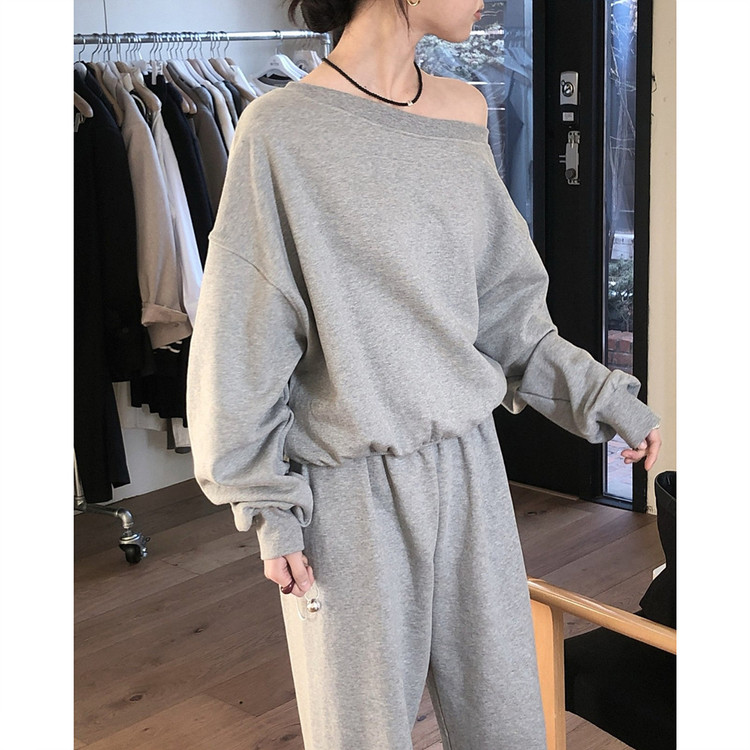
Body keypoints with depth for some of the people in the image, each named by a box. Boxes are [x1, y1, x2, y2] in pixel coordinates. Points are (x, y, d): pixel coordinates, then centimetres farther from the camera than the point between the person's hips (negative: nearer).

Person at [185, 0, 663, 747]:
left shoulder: (462, 114, 4)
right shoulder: (282, 131, -12)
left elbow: (502, 302, 10)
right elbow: (242, 343, -8)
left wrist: (600, 396, 3)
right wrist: (269, 505, -6)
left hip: (468, 467, 5)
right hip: (351, 490, -4)